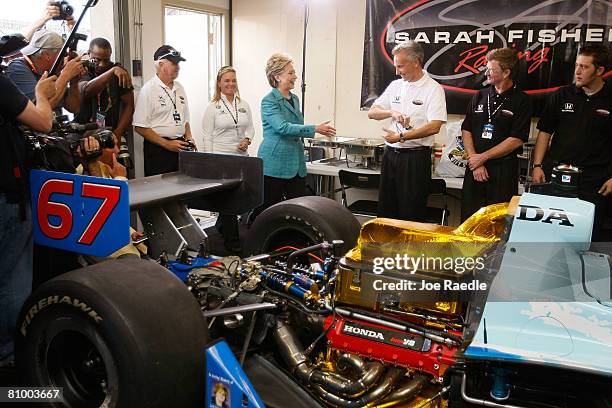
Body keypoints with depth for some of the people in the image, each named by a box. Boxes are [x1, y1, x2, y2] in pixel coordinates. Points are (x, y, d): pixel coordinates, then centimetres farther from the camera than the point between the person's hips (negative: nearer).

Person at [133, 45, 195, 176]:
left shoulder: (179, 88, 13)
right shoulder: (148, 90, -8)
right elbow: (140, 127, -13)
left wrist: (188, 138, 5)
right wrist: (167, 144, -15)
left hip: (181, 147, 6)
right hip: (158, 151, -6)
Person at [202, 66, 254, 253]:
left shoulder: (244, 105, 11)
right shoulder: (213, 107, -2)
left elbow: (250, 128, 16)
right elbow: (208, 136, -3)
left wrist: (247, 140, -6)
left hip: (242, 157, 5)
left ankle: (221, 226, 35)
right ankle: (232, 240, 8)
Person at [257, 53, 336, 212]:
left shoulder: (294, 99, 14)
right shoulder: (269, 101, -10)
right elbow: (283, 127, -23)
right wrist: (315, 129, -27)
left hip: (296, 165, 7)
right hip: (275, 164, -7)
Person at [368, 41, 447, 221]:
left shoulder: (433, 89, -8)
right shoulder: (396, 85, 11)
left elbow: (434, 126, -18)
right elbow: (372, 112, 10)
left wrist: (401, 136, -17)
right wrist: (392, 113, -10)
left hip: (416, 157, -6)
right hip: (391, 153, 6)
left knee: (411, 213, 1)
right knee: (385, 208, 13)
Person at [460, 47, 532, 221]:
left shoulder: (521, 101, -3)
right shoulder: (480, 96, 10)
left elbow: (516, 140, -9)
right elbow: (466, 131, 5)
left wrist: (482, 157, -10)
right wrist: (475, 163, -6)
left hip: (504, 169, -3)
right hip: (475, 167, 4)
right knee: (469, 218, 7)